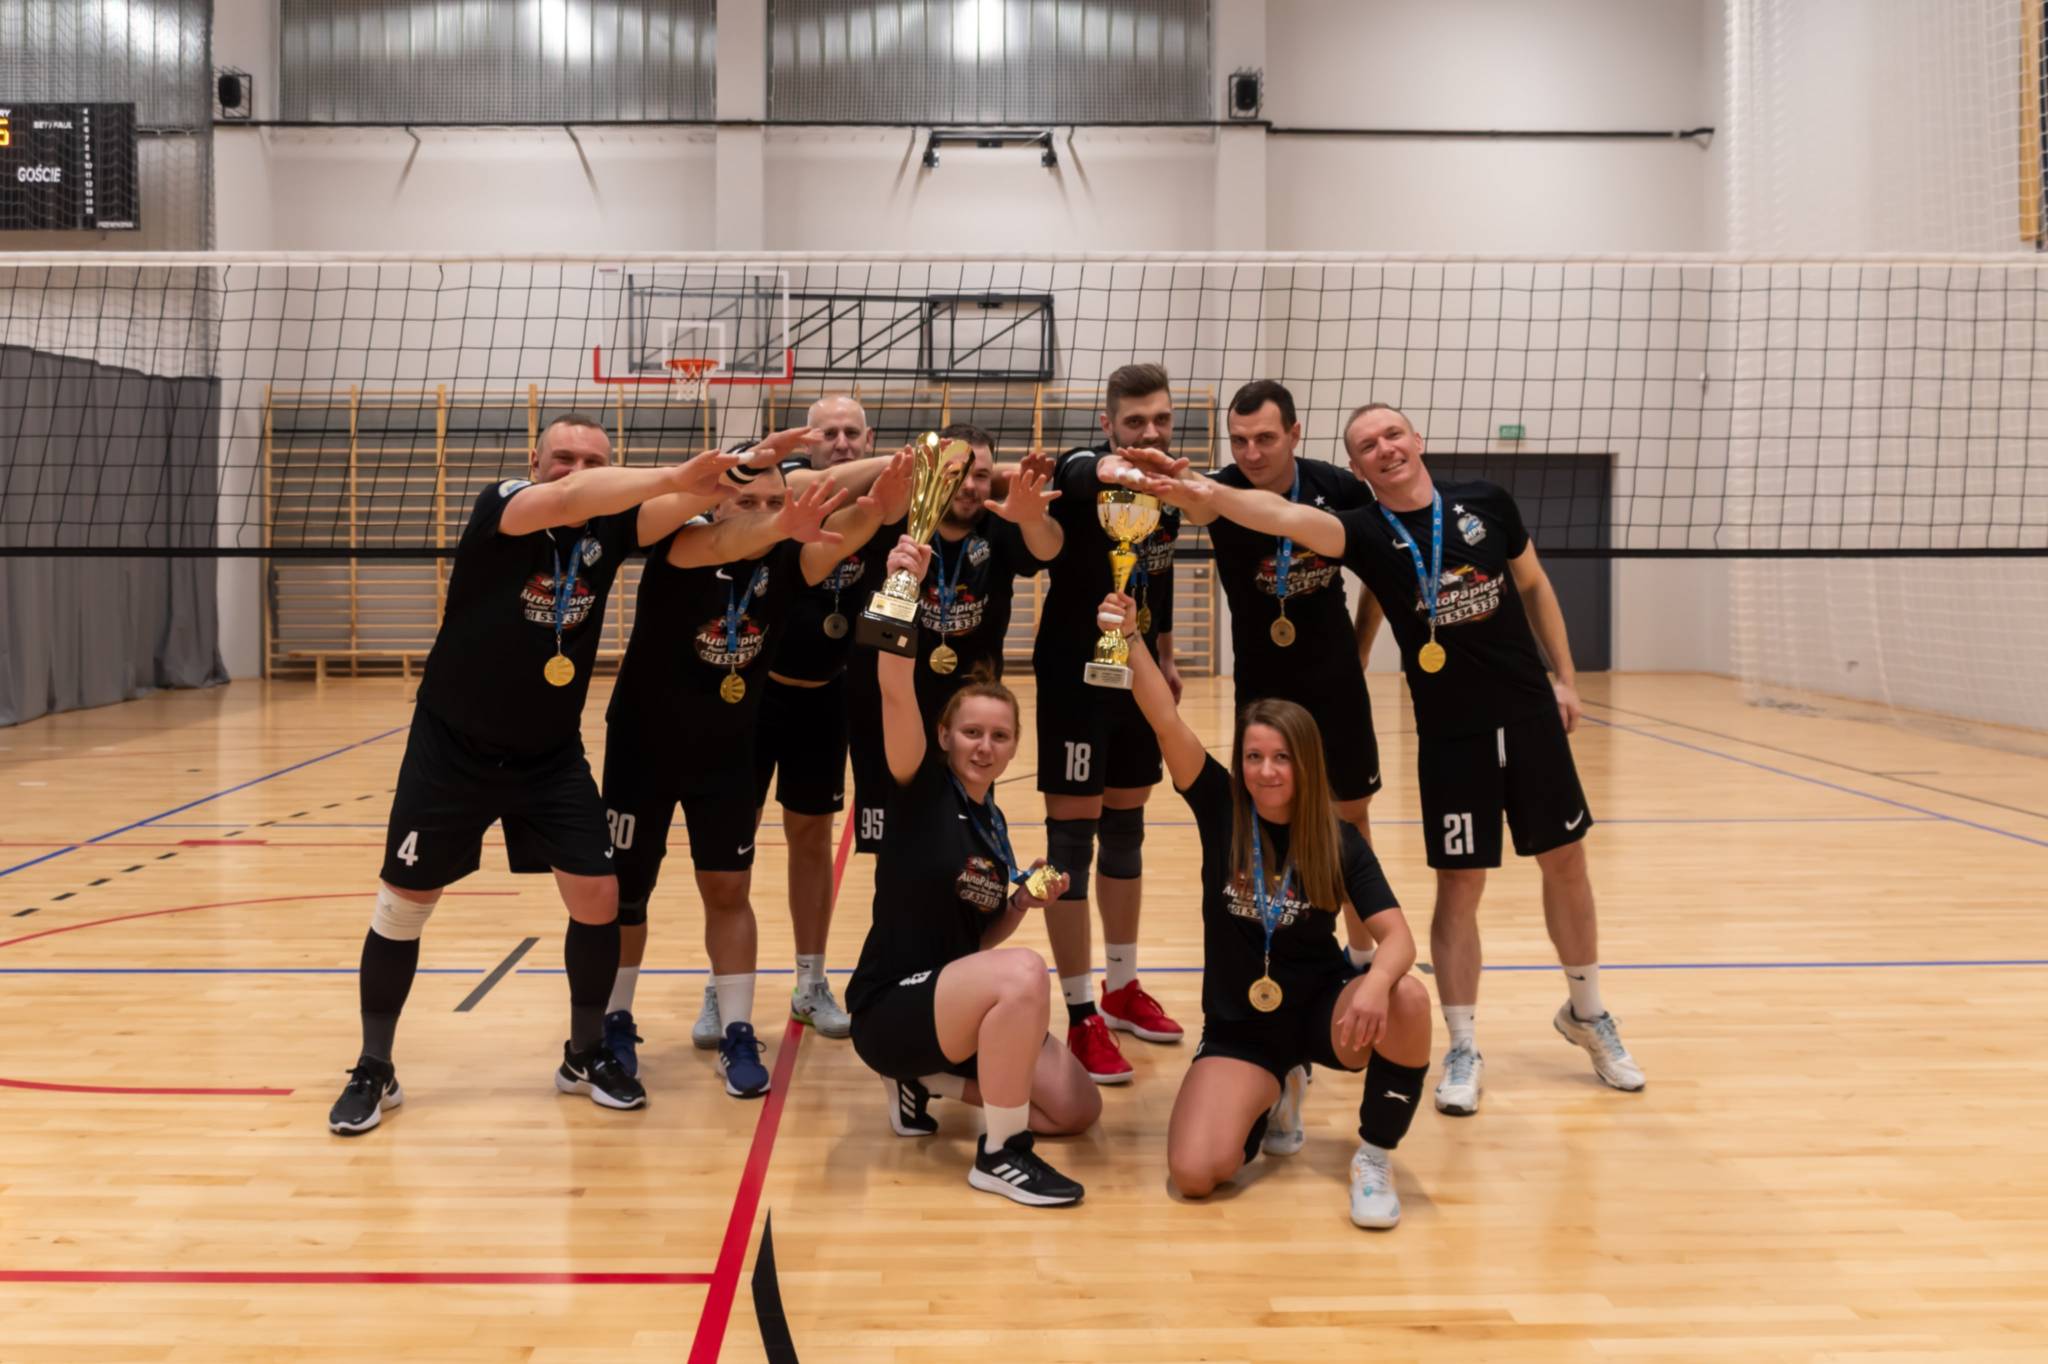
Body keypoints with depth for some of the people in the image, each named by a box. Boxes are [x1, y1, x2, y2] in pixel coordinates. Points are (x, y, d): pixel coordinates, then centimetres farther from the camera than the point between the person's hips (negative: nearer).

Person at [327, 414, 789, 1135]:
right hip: (452, 750, -3)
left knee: (598, 898, -2)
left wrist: (736, 470, -46)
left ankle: (586, 1055, 20)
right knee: (404, 903, 3)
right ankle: (373, 1070, 21)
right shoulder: (502, 505, -18)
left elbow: (671, 508, -26)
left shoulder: (610, 526, -7)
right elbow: (568, 500, -39)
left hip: (551, 756, 3)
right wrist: (674, 475, -52)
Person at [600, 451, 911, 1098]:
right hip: (644, 746, -2)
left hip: (726, 753, 2)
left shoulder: (784, 563, -13)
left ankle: (737, 1034, 12)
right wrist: (779, 528, -67)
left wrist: (877, 503, -56)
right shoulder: (684, 544, -22)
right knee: (624, 888, 8)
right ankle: (614, 1023, 25)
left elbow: (836, 538, -34)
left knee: (728, 889, 3)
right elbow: (723, 543, -46)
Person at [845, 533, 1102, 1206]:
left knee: (1079, 1109, -1)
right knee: (1024, 973, -35)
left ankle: (927, 1081, 14)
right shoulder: (922, 788, -9)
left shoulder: (995, 823, 11)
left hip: (965, 1004, 8)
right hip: (891, 1007, -8)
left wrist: (1024, 902, -3)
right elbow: (895, 691, -28)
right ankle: (999, 1156, -18)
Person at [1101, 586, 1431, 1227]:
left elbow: (1397, 936, -17)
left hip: (1320, 1010, -1)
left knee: (1406, 999, -35)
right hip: (1239, 1027, 1)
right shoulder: (1221, 811, -6)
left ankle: (1373, 1160, -10)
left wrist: (1377, 981, -40)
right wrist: (1129, 637, -34)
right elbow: (1166, 720, -20)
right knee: (1195, 1172, -21)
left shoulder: (1340, 841, -7)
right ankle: (1275, 1093, 15)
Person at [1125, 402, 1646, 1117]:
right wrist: (1204, 491, -45)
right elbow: (1287, 517, -28)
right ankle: (1462, 1048, 15)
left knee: (1566, 864, 13)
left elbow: (1534, 585, 12)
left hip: (1531, 716, 2)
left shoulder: (1487, 502, -2)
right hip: (1450, 736, -2)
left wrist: (1565, 676, 8)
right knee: (1459, 887, 0)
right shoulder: (1368, 533, -9)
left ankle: (1587, 1014, 34)